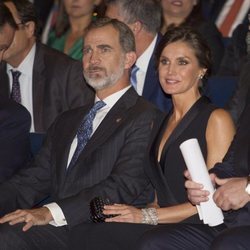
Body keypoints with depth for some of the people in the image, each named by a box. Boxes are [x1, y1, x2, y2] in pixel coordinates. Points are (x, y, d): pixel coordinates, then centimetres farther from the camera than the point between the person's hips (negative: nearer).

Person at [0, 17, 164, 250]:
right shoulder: (67, 121, 28)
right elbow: (36, 178, 18)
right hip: (57, 229, 6)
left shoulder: (146, 118, 2)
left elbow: (124, 186, -11)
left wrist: (51, 212, -20)